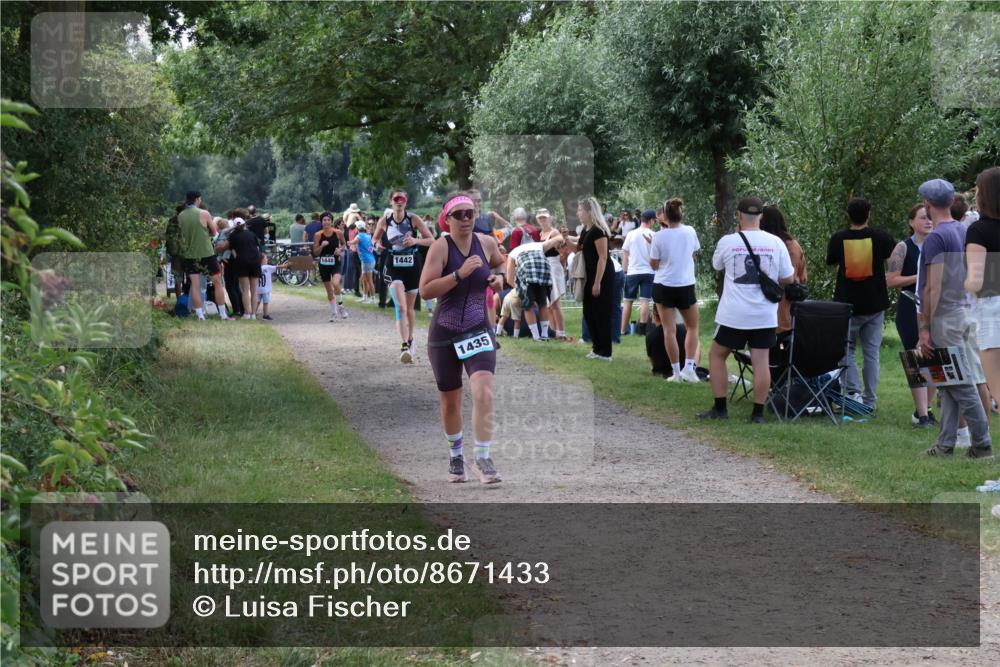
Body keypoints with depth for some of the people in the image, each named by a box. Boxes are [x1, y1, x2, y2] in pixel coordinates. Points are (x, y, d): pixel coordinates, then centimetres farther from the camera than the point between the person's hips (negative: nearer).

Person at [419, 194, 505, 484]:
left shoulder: (487, 242, 0)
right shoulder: (440, 246, -11)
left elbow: (501, 264, 24)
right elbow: (425, 290, -21)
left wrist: (499, 278, 2)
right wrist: (460, 274, -28)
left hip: (478, 332, 1)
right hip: (444, 335, -1)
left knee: (483, 392, -20)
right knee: (450, 401, 12)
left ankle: (483, 458, -14)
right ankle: (456, 456, 34)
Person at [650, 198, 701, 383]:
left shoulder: (659, 236, -11)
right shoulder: (690, 232, -4)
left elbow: (654, 265, -4)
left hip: (664, 286, -1)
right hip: (686, 286, 1)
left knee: (669, 330, 3)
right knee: (692, 328, 16)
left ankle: (676, 371, 1)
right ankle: (689, 367, 4)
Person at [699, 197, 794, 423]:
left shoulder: (727, 242, -6)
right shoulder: (776, 243, -2)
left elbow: (716, 266, 15)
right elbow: (788, 279, 5)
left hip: (733, 315, -1)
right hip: (765, 316, 1)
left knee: (717, 355, 14)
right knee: (761, 362, 4)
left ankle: (720, 408, 13)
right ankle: (758, 413, 5)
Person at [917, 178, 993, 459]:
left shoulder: (936, 238, -15)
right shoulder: (964, 232, 11)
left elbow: (933, 287, -18)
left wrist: (925, 328, -15)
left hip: (944, 318, -9)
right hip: (963, 313, 9)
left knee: (961, 384, -5)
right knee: (949, 385, 10)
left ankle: (983, 444, -2)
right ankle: (946, 444, 11)